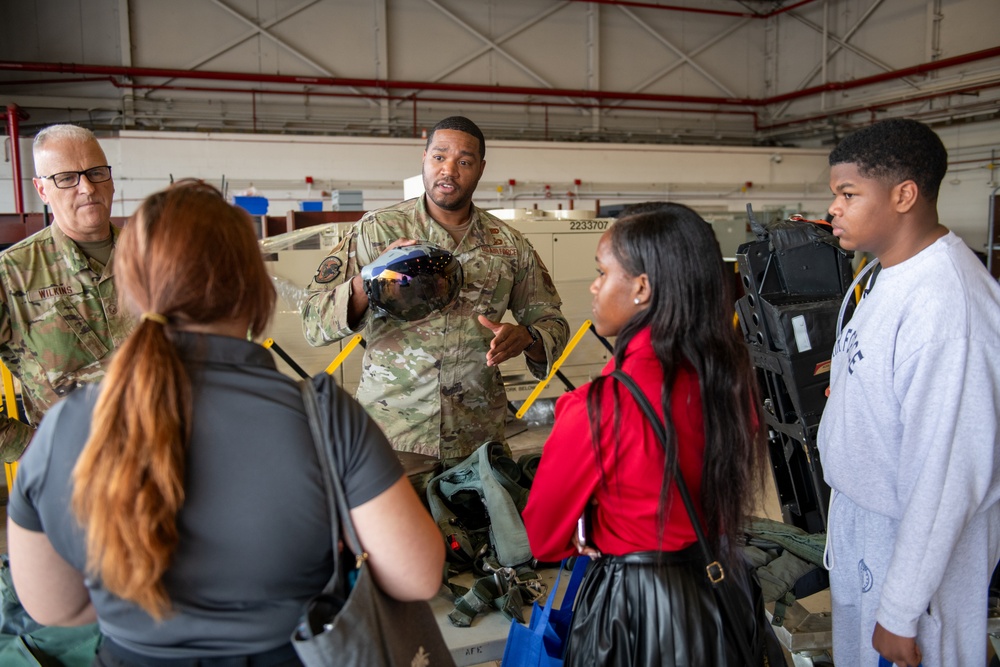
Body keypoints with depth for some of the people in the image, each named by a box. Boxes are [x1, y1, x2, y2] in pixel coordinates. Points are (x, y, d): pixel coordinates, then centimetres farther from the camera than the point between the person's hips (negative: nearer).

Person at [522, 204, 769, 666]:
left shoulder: (599, 407, -28)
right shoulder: (730, 377, -12)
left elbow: (542, 536, -13)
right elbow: (732, 489, 6)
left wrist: (580, 544, 8)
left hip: (633, 602, -5)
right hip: (719, 586, 5)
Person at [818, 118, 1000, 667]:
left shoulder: (944, 307, -29)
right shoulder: (891, 273, 0)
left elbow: (948, 475, -27)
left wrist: (900, 613, -21)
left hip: (915, 543, -9)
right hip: (861, 519, 9)